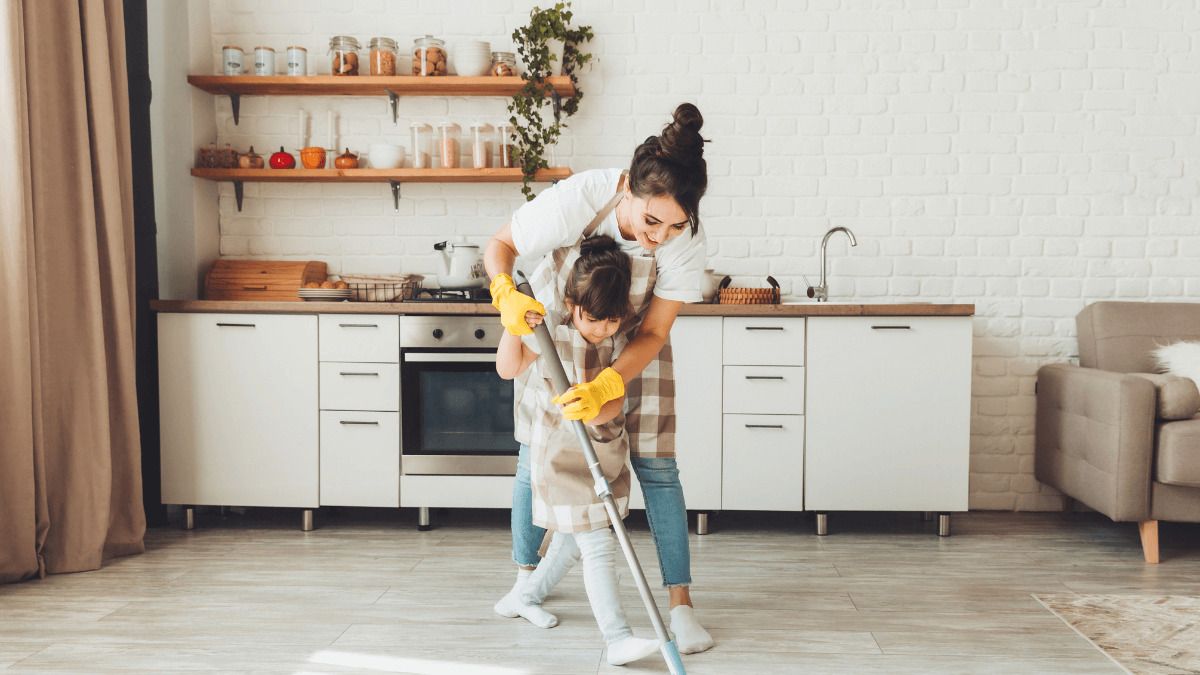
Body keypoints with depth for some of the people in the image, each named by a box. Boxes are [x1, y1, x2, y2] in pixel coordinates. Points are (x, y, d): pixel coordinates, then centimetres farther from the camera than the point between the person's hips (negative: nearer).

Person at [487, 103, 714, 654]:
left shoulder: (686, 241, -29)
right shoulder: (576, 199, -35)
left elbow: (652, 334, -23)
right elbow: (500, 244, -18)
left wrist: (605, 387, -39)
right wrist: (506, 294, -39)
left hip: (634, 347, 0)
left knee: (656, 465, -7)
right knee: (535, 455, 6)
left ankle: (681, 605, 1)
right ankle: (526, 576, 28)